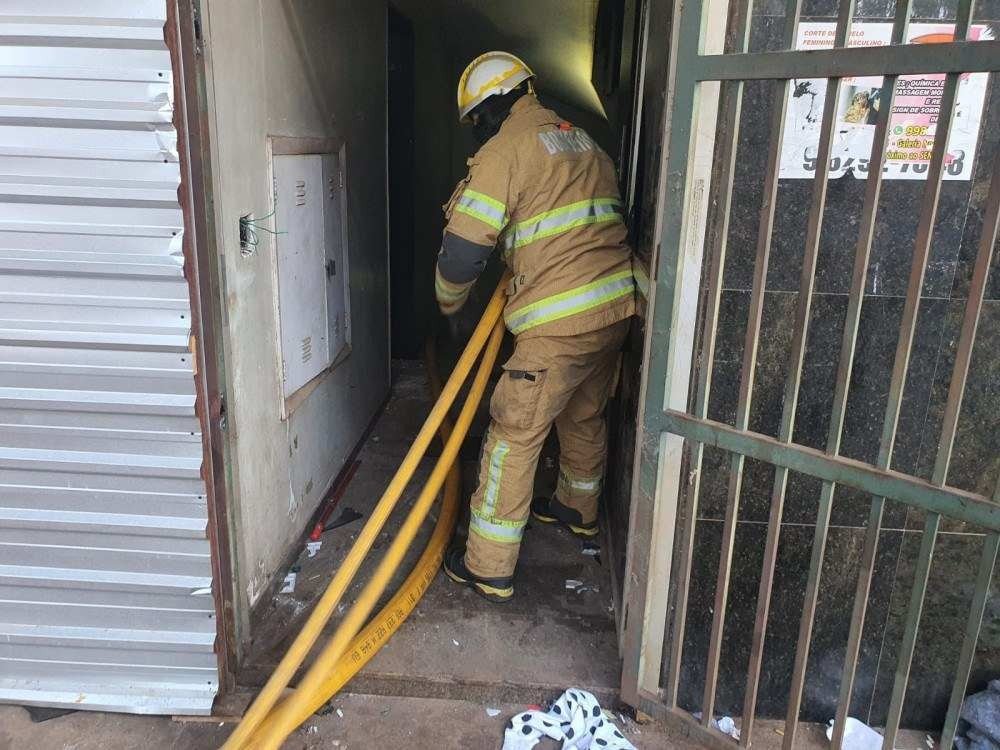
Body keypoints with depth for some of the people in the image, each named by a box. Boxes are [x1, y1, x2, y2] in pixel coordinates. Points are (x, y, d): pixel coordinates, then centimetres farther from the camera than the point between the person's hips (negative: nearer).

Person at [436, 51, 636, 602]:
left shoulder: (502, 153, -7)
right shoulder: (584, 143, 19)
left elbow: (463, 251, -10)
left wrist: (448, 303, 10)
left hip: (560, 324, -8)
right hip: (616, 308, 9)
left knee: (514, 436, 0)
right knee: (584, 416, 26)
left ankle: (489, 569, 8)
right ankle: (578, 510, 48)